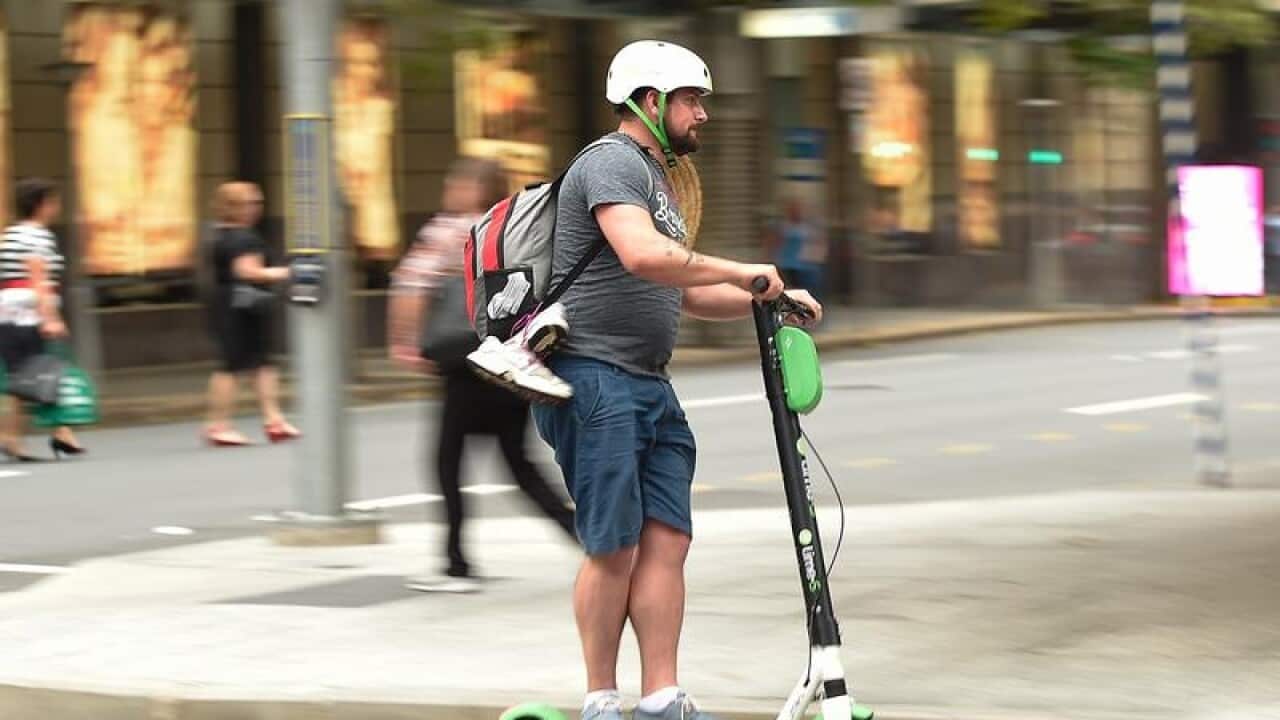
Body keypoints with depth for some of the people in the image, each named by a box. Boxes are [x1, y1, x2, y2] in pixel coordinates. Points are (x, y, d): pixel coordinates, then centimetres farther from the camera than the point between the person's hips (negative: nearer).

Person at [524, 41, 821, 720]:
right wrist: (743, 273, -20)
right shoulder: (612, 163, -9)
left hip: (648, 385, 10)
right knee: (616, 548, -6)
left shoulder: (655, 177, 24)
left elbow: (685, 293, 28)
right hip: (594, 380, -10)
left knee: (666, 539, 3)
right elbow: (642, 255, -27)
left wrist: (771, 299, 16)